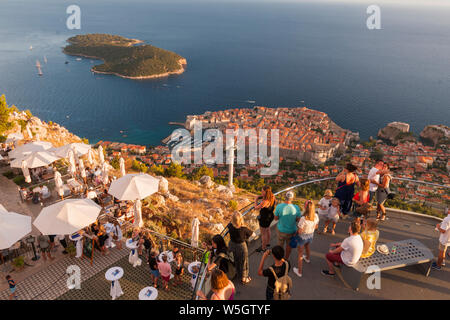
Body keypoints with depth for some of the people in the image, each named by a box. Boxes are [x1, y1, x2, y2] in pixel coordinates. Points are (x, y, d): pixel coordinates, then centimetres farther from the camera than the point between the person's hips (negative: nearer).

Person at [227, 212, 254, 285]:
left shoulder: (230, 226, -21)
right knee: (243, 262, 20)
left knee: (236, 260, 29)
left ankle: (238, 275, 52)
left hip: (232, 244, 5)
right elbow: (253, 234, -13)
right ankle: (243, 279, 39)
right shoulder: (244, 229, -32)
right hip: (241, 246, -4)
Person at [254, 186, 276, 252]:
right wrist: (262, 197, -1)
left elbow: (256, 208, -20)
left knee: (263, 233, 13)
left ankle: (263, 248, 33)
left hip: (264, 219, -8)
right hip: (270, 216, 8)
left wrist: (256, 200, -6)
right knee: (267, 230, 31)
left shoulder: (264, 202, -37)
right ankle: (267, 243, 54)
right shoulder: (273, 197, -13)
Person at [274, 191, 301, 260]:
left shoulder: (279, 206, -24)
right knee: (289, 246, 26)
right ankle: (286, 258, 46)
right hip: (291, 231, -1)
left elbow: (276, 219, -10)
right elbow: (298, 220, -11)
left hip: (281, 230, 1)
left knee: (280, 244, 26)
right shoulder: (296, 208, -25)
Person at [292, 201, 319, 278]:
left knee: (300, 254, 15)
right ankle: (308, 258, 66)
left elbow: (299, 231, -26)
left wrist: (295, 233, -6)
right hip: (311, 236, 5)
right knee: (307, 247, 37)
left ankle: (299, 272, 29)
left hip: (303, 237, -5)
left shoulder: (303, 219, -36)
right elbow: (316, 227, 0)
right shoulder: (316, 216, -18)